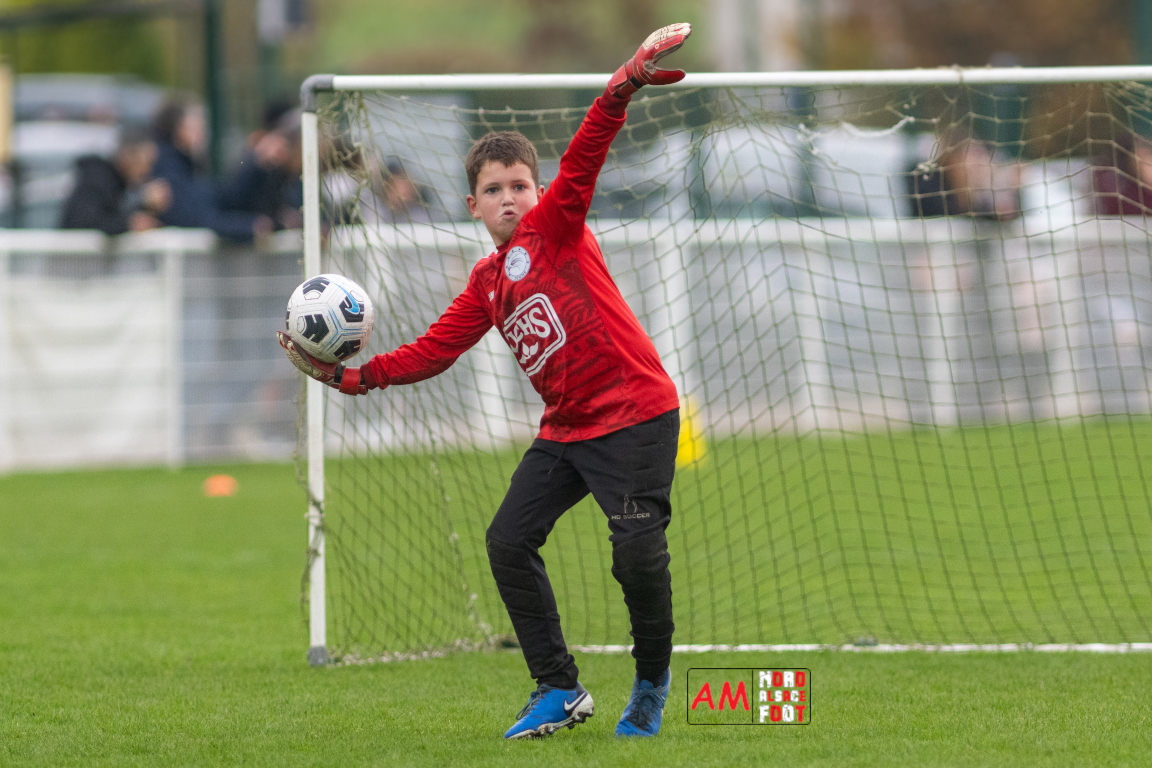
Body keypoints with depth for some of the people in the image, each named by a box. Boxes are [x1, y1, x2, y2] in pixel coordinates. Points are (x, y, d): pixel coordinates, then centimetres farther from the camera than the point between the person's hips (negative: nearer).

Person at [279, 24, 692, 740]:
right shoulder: (486, 285, 13)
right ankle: (560, 690, 6)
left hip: (637, 412, -8)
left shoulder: (556, 224, -5)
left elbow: (584, 157, -22)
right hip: (567, 430, 8)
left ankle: (652, 685, 6)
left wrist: (624, 84, -36)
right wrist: (347, 376, 4)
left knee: (638, 550, -17)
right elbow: (433, 351, 12)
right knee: (509, 540, 0)